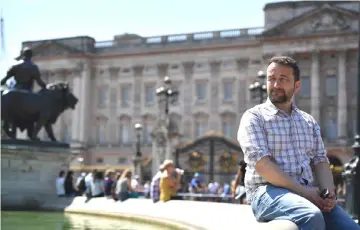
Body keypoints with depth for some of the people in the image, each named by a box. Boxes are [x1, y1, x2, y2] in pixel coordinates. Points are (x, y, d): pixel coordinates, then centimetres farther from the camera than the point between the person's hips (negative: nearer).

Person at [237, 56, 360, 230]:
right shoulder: (254, 117, 2)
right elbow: (261, 163, -10)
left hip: (307, 194, 5)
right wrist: (303, 191, -17)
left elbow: (320, 161, 15)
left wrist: (328, 194, -7)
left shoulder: (309, 122, 20)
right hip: (268, 191, -5)